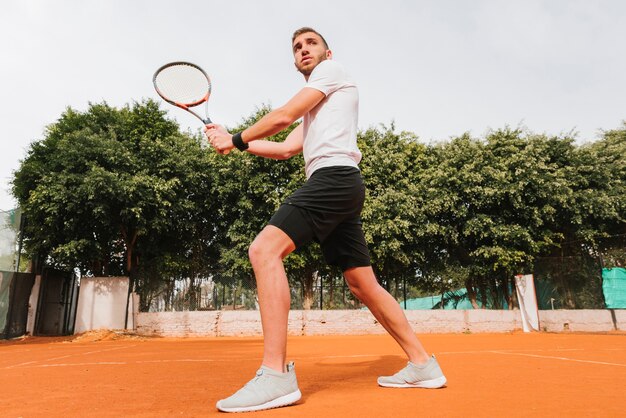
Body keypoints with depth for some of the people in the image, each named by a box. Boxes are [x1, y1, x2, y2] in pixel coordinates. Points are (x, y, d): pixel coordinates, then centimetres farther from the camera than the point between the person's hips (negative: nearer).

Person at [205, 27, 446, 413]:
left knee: (264, 250, -21)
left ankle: (276, 375, -25)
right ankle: (422, 365, 16)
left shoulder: (332, 69, 10)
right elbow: (287, 149, 25)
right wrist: (233, 140, 23)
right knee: (364, 285, 8)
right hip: (339, 188, 10)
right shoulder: (314, 110, 35)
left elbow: (283, 117, 0)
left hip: (334, 176, -10)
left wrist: (237, 140, 12)